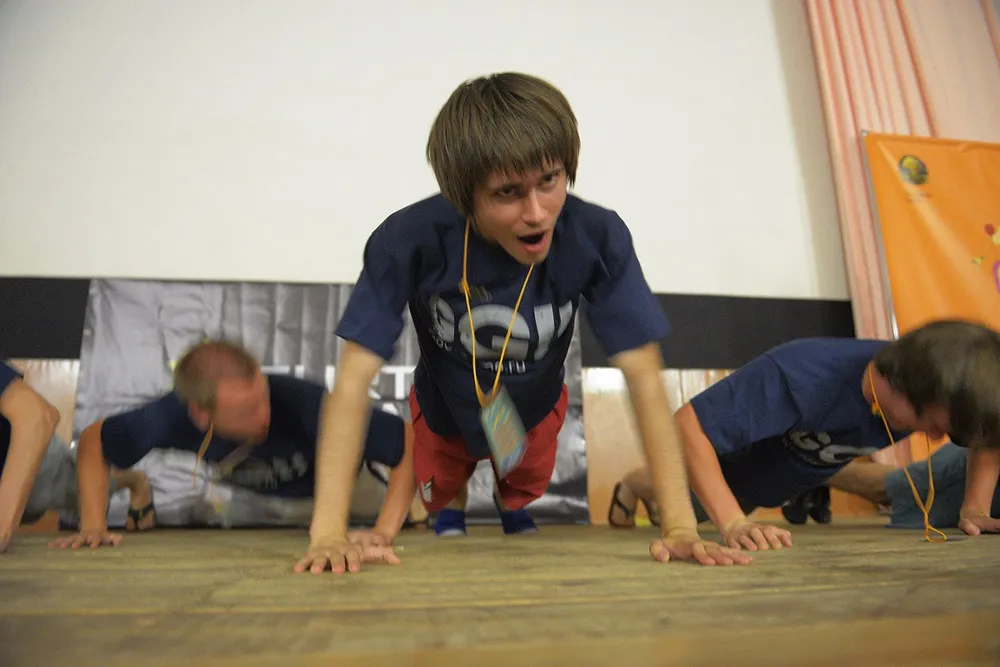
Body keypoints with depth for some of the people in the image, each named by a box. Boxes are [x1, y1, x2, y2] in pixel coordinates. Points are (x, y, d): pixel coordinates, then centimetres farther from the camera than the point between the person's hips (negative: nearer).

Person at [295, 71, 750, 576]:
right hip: (442, 415, 0)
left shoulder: (597, 237, -35)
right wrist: (328, 533, -41)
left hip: (536, 415, 1)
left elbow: (643, 376, -30)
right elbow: (353, 379, -35)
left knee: (521, 514, 30)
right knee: (433, 515, 29)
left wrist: (680, 525, -34)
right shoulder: (409, 240, -37)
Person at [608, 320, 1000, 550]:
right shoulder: (803, 376, -48)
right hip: (732, 459, -5)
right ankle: (632, 485, 52)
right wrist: (732, 524, -55)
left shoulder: (931, 389, -29)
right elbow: (688, 423, -49)